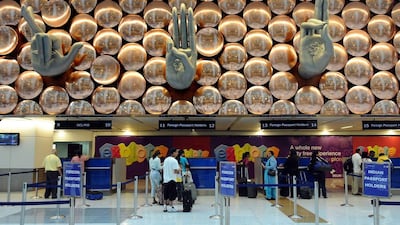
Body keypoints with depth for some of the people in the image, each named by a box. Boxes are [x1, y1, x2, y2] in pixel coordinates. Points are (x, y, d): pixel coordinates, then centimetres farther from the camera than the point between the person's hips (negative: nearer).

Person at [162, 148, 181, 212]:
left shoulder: (166, 159, 10)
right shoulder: (174, 160, -13)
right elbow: (176, 171, -17)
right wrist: (179, 170, 2)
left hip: (165, 180, 7)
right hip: (172, 180, -7)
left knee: (166, 194, 10)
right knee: (172, 195, -1)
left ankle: (165, 207, 12)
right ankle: (171, 207, 1)